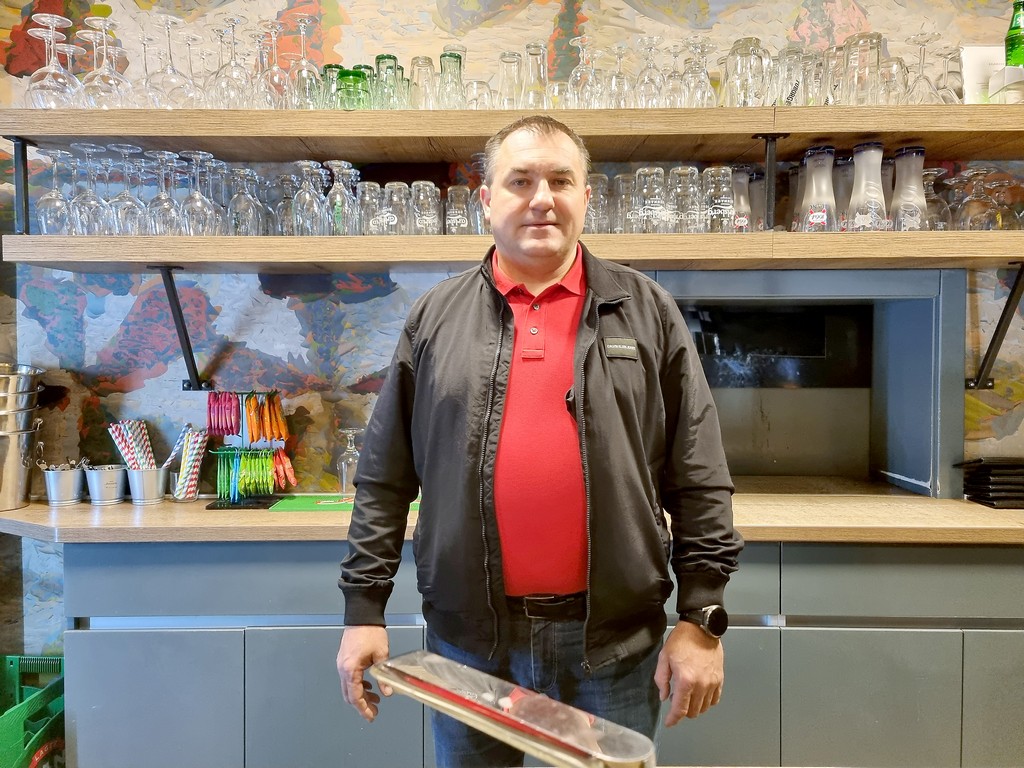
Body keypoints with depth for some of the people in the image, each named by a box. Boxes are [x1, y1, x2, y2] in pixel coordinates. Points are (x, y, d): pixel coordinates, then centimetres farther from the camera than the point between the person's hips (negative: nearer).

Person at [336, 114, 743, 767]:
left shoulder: (648, 313, 0)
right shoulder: (436, 317, 2)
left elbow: (700, 481, 0)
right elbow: (385, 480, 4)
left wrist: (701, 617, -4)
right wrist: (365, 607, 1)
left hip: (615, 638, 0)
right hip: (469, 634, 1)